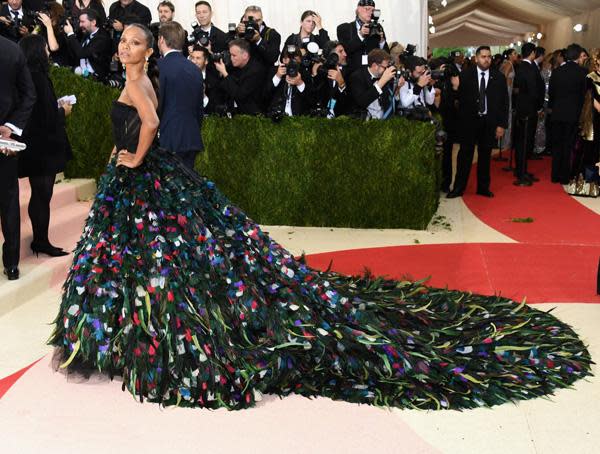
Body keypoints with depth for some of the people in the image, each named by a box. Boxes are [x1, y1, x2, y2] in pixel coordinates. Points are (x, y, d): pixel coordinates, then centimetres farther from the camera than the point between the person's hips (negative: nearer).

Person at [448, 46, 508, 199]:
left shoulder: (499, 77, 2)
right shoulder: (466, 75, -1)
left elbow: (504, 102, 3)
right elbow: (460, 97, -2)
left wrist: (501, 125, -1)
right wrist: (460, 119, -12)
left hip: (489, 122, 1)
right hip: (469, 121, -1)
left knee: (485, 156, 9)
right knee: (465, 154, 2)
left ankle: (483, 187, 20)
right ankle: (458, 188, 9)